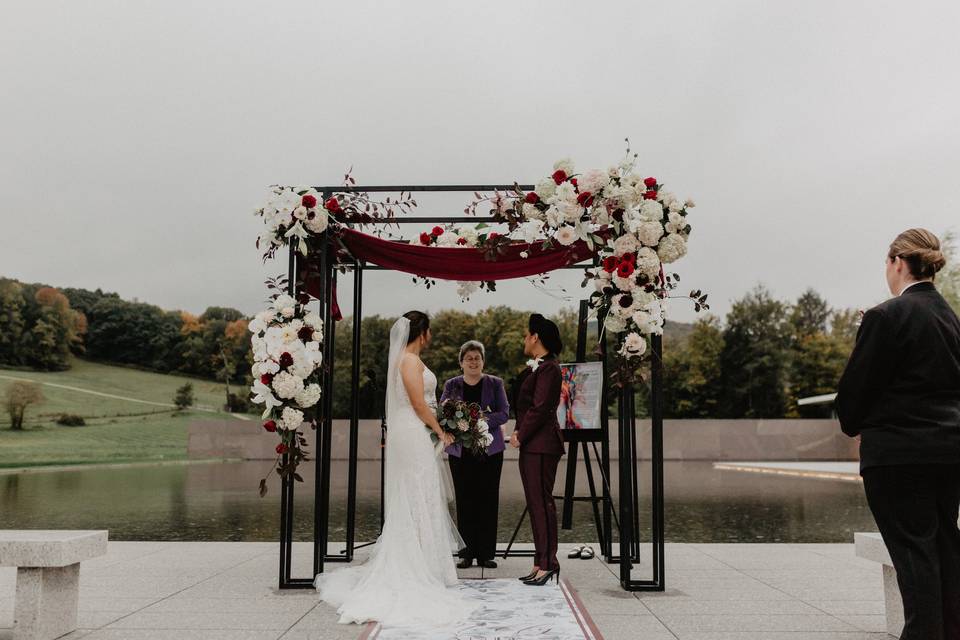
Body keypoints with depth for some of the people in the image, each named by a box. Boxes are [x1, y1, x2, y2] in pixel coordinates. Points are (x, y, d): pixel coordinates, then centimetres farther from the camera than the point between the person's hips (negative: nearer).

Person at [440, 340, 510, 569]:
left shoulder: (495, 383, 7)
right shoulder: (451, 385, 9)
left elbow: (504, 412, -2)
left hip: (490, 450, 0)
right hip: (460, 451, 0)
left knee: (488, 500, 0)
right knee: (464, 501, 1)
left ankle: (486, 554, 8)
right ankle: (466, 553, 9)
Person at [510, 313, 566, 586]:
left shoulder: (548, 368, -13)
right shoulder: (535, 368, 17)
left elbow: (540, 408, -18)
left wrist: (520, 436, -10)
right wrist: (519, 433, 6)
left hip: (540, 445, -10)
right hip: (531, 446, 10)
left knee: (542, 502, -6)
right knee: (536, 504, 12)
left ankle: (548, 563, 0)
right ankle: (542, 563, 18)